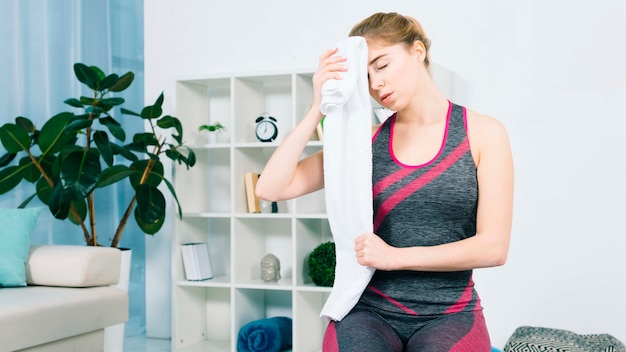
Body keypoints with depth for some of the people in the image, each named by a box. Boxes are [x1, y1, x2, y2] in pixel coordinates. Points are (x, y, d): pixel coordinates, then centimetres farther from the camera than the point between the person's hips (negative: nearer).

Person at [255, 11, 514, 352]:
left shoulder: (483, 132, 1)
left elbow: (493, 247, -5)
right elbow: (270, 188, -3)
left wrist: (395, 256, -10)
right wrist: (317, 108, -7)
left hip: (449, 314, -1)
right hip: (369, 310, 1)